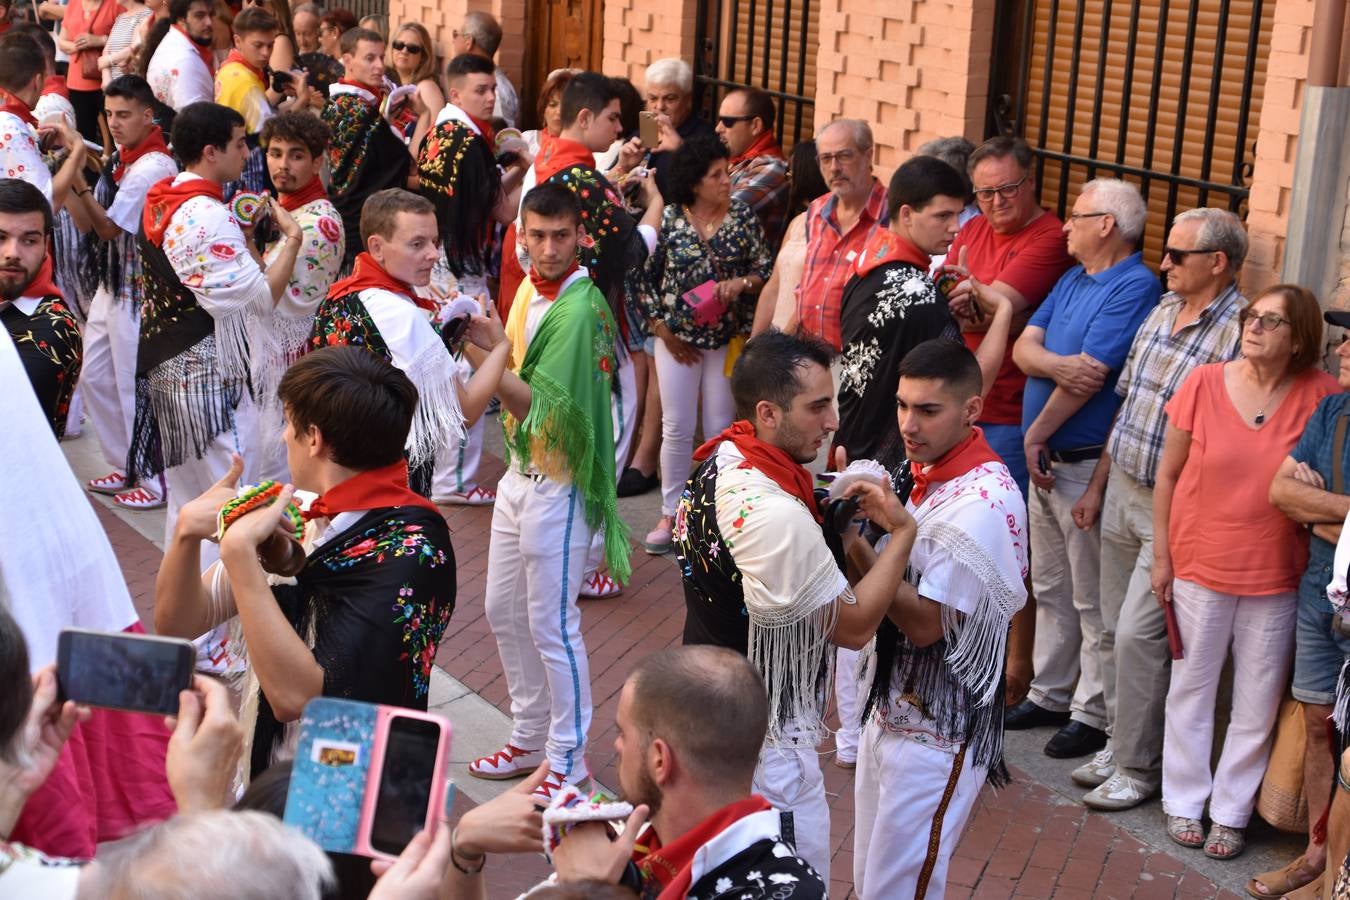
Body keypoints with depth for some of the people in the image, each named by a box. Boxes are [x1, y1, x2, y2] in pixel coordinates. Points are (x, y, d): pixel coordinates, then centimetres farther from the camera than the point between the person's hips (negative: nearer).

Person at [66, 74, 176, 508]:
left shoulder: (154, 166, -17)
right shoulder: (119, 161, 10)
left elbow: (109, 226, -17)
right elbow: (87, 224, 7)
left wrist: (78, 182, -20)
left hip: (139, 291, -9)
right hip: (111, 286, 10)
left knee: (136, 386, -1)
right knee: (95, 378, 16)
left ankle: (156, 481, 12)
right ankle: (125, 467, 30)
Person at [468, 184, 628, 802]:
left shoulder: (579, 309, -20)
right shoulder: (531, 287, 7)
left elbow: (544, 408, -24)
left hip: (557, 483, -9)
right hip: (520, 472, 9)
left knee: (551, 623, -1)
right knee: (503, 609, 16)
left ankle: (568, 756, 14)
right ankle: (530, 738, 31)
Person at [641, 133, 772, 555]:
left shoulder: (743, 217, -3)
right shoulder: (668, 219, -6)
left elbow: (766, 270, 1)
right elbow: (643, 276, 0)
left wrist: (741, 283, -20)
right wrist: (661, 327, -3)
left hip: (728, 339, 1)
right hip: (678, 338, -1)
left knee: (721, 427, 8)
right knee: (676, 428, 5)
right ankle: (671, 513, 18)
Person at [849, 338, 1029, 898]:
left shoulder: (983, 503, -24)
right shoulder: (929, 471, 3)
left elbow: (925, 622, -24)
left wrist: (855, 544, -24)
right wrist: (893, 522, -9)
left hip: (938, 730, -9)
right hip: (893, 705, 9)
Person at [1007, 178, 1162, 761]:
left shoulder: (1135, 288, -16)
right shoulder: (1072, 279, 12)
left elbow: (1089, 377, -21)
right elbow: (1024, 347, 2)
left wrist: (1035, 435, -12)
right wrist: (1057, 364, -20)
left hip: (1087, 466, -9)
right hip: (1046, 460, 9)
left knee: (1092, 598, 1)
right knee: (1050, 587, 18)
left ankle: (1094, 714, 10)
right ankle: (1050, 691, 31)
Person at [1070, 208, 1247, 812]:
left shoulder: (1239, 331, -17)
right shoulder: (1162, 310, 9)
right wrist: (1098, 486, 17)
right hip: (1123, 492, 8)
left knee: (1138, 635, -5)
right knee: (1114, 631, 14)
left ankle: (1139, 767, 10)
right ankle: (1120, 744, 29)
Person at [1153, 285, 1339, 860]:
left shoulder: (1321, 394, -9)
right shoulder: (1204, 384, -8)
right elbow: (1168, 474, 1)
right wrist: (1161, 556, 1)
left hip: (1276, 579, 0)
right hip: (1200, 568, 0)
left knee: (1258, 704, 10)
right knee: (1191, 689, 13)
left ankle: (1231, 811, 27)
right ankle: (1184, 801, 30)